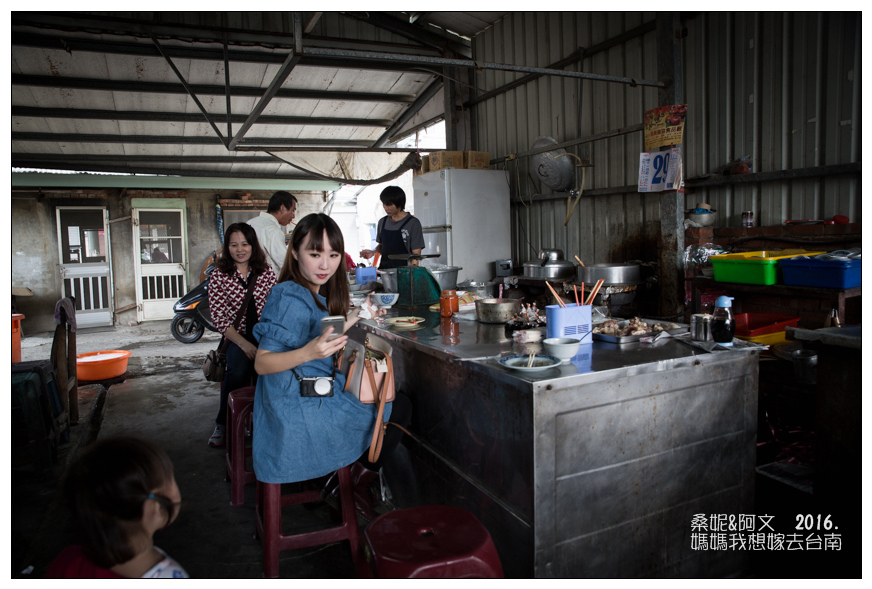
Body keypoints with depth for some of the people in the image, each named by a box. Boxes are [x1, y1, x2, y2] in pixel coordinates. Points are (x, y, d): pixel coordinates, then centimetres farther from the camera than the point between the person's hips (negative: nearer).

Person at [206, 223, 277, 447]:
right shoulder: (219, 277, 4)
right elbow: (218, 317, -3)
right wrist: (243, 343, -15)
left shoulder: (267, 273, 8)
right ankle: (223, 424, -5)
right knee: (237, 372, -31)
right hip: (237, 337, -1)